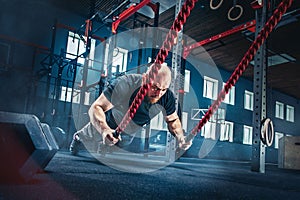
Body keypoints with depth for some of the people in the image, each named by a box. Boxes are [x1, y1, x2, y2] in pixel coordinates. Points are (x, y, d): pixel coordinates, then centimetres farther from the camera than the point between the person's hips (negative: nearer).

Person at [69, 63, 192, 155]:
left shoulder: (167, 97, -33)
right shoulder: (124, 84, -46)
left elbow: (173, 120, -15)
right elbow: (96, 107, -47)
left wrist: (180, 136, -35)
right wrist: (104, 129, -66)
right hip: (111, 121, -2)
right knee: (91, 134, 27)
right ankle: (78, 137, 62)